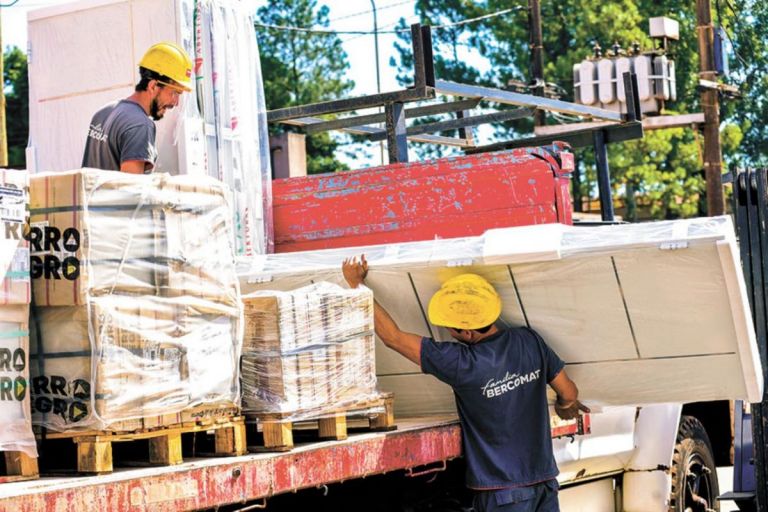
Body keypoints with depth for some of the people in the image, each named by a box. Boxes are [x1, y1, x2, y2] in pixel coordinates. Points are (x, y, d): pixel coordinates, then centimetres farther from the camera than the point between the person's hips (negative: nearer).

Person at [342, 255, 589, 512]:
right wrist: (566, 406, 30)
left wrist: (356, 284, -2)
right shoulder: (529, 341, -5)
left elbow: (393, 336, -12)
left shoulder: (462, 364, -18)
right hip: (544, 478, 6)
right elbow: (569, 393, 5)